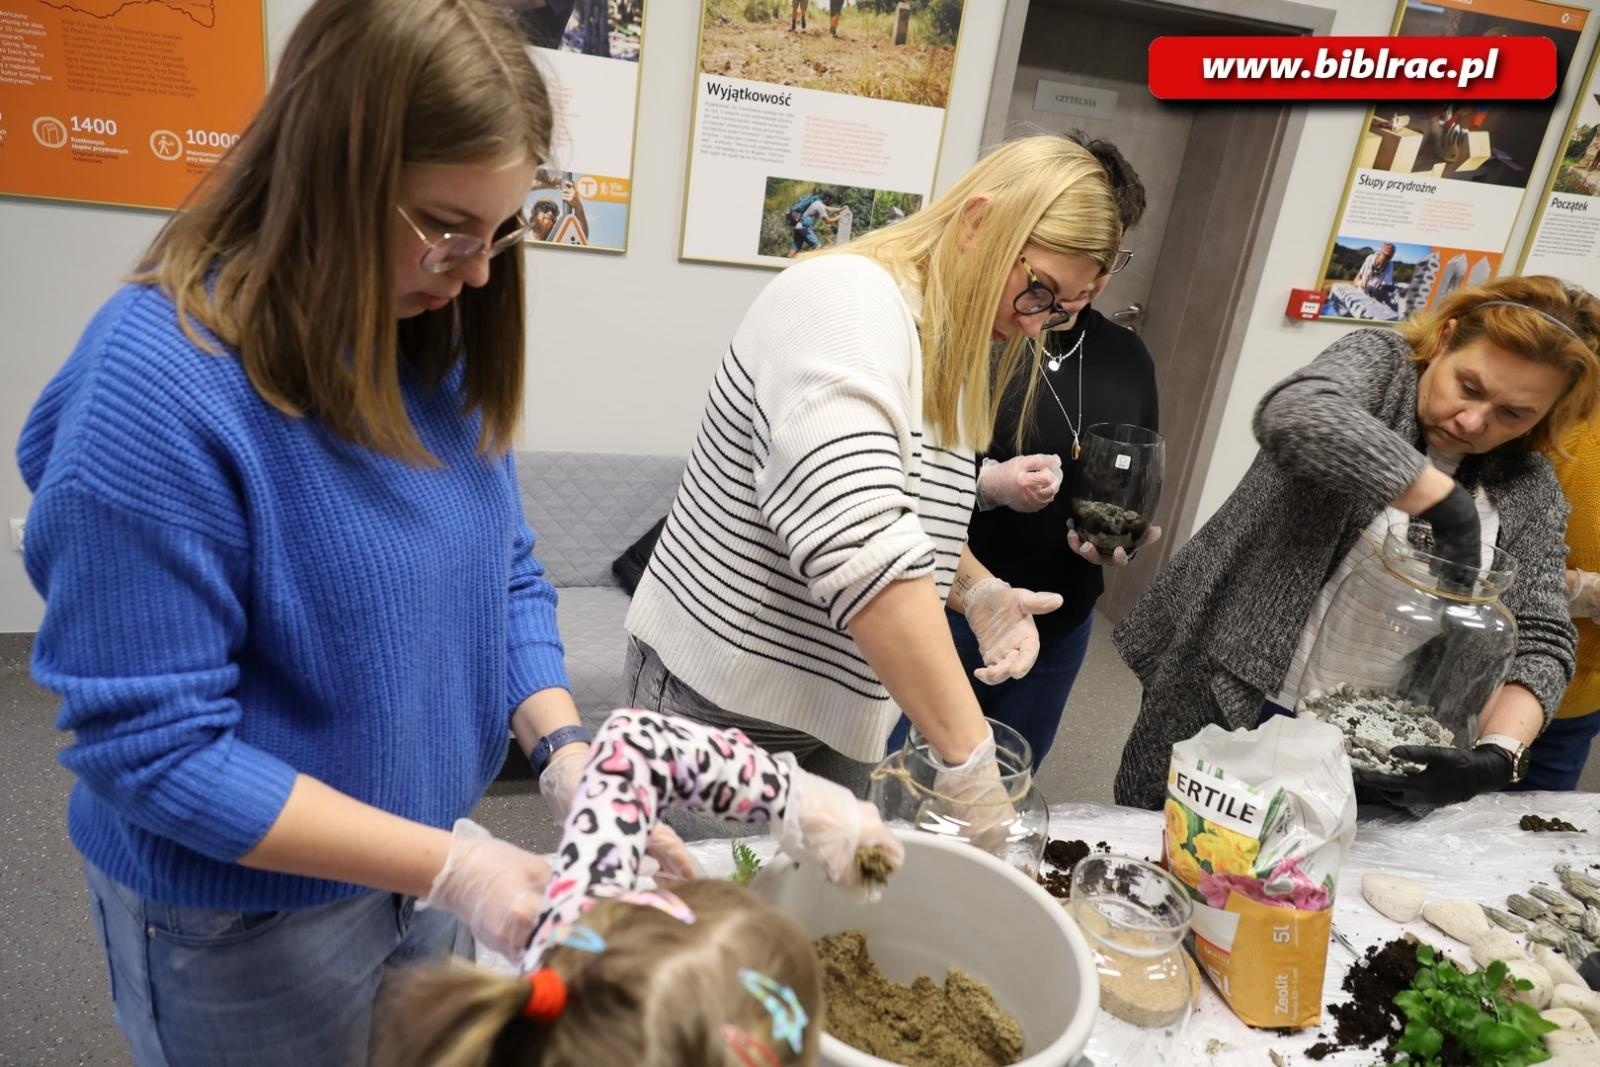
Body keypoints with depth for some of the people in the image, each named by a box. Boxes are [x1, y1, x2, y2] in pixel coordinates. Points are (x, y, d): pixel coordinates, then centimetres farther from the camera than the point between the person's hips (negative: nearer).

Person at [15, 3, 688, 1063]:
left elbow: (506, 574, 0)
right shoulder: (158, 387, -27)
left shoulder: (440, 341, -6)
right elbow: (150, 745, -24)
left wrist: (572, 754, -15)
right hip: (246, 917, -6)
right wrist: (447, 866, -26)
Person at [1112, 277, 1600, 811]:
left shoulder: (1531, 491, 3)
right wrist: (1451, 511, -32)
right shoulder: (1379, 362, -8)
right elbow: (1294, 414, -31)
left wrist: (1500, 753, -20)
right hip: (1219, 695, -3)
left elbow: (1541, 641, -2)